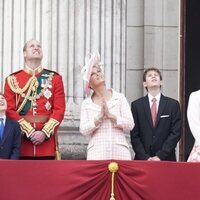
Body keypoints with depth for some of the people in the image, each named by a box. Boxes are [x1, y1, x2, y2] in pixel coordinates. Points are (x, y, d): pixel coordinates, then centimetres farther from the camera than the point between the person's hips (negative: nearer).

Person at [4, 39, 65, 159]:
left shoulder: (55, 78, 10)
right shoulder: (12, 80, 8)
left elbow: (59, 109, 2)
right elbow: (9, 110, 0)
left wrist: (44, 133, -11)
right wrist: (29, 131, -11)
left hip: (47, 139, 0)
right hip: (22, 139, 0)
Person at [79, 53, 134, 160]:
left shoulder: (119, 98, 9)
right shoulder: (86, 104, 10)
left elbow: (130, 125, 2)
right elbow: (83, 130, 0)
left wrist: (110, 115, -8)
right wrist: (100, 116, -10)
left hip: (119, 151, 0)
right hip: (97, 151, 0)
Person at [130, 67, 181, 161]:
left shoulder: (173, 104, 4)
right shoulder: (136, 105, 6)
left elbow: (175, 133, -1)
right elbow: (134, 135, 2)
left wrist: (160, 156, -10)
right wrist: (145, 157, -9)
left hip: (166, 160, 0)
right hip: (142, 160, 0)